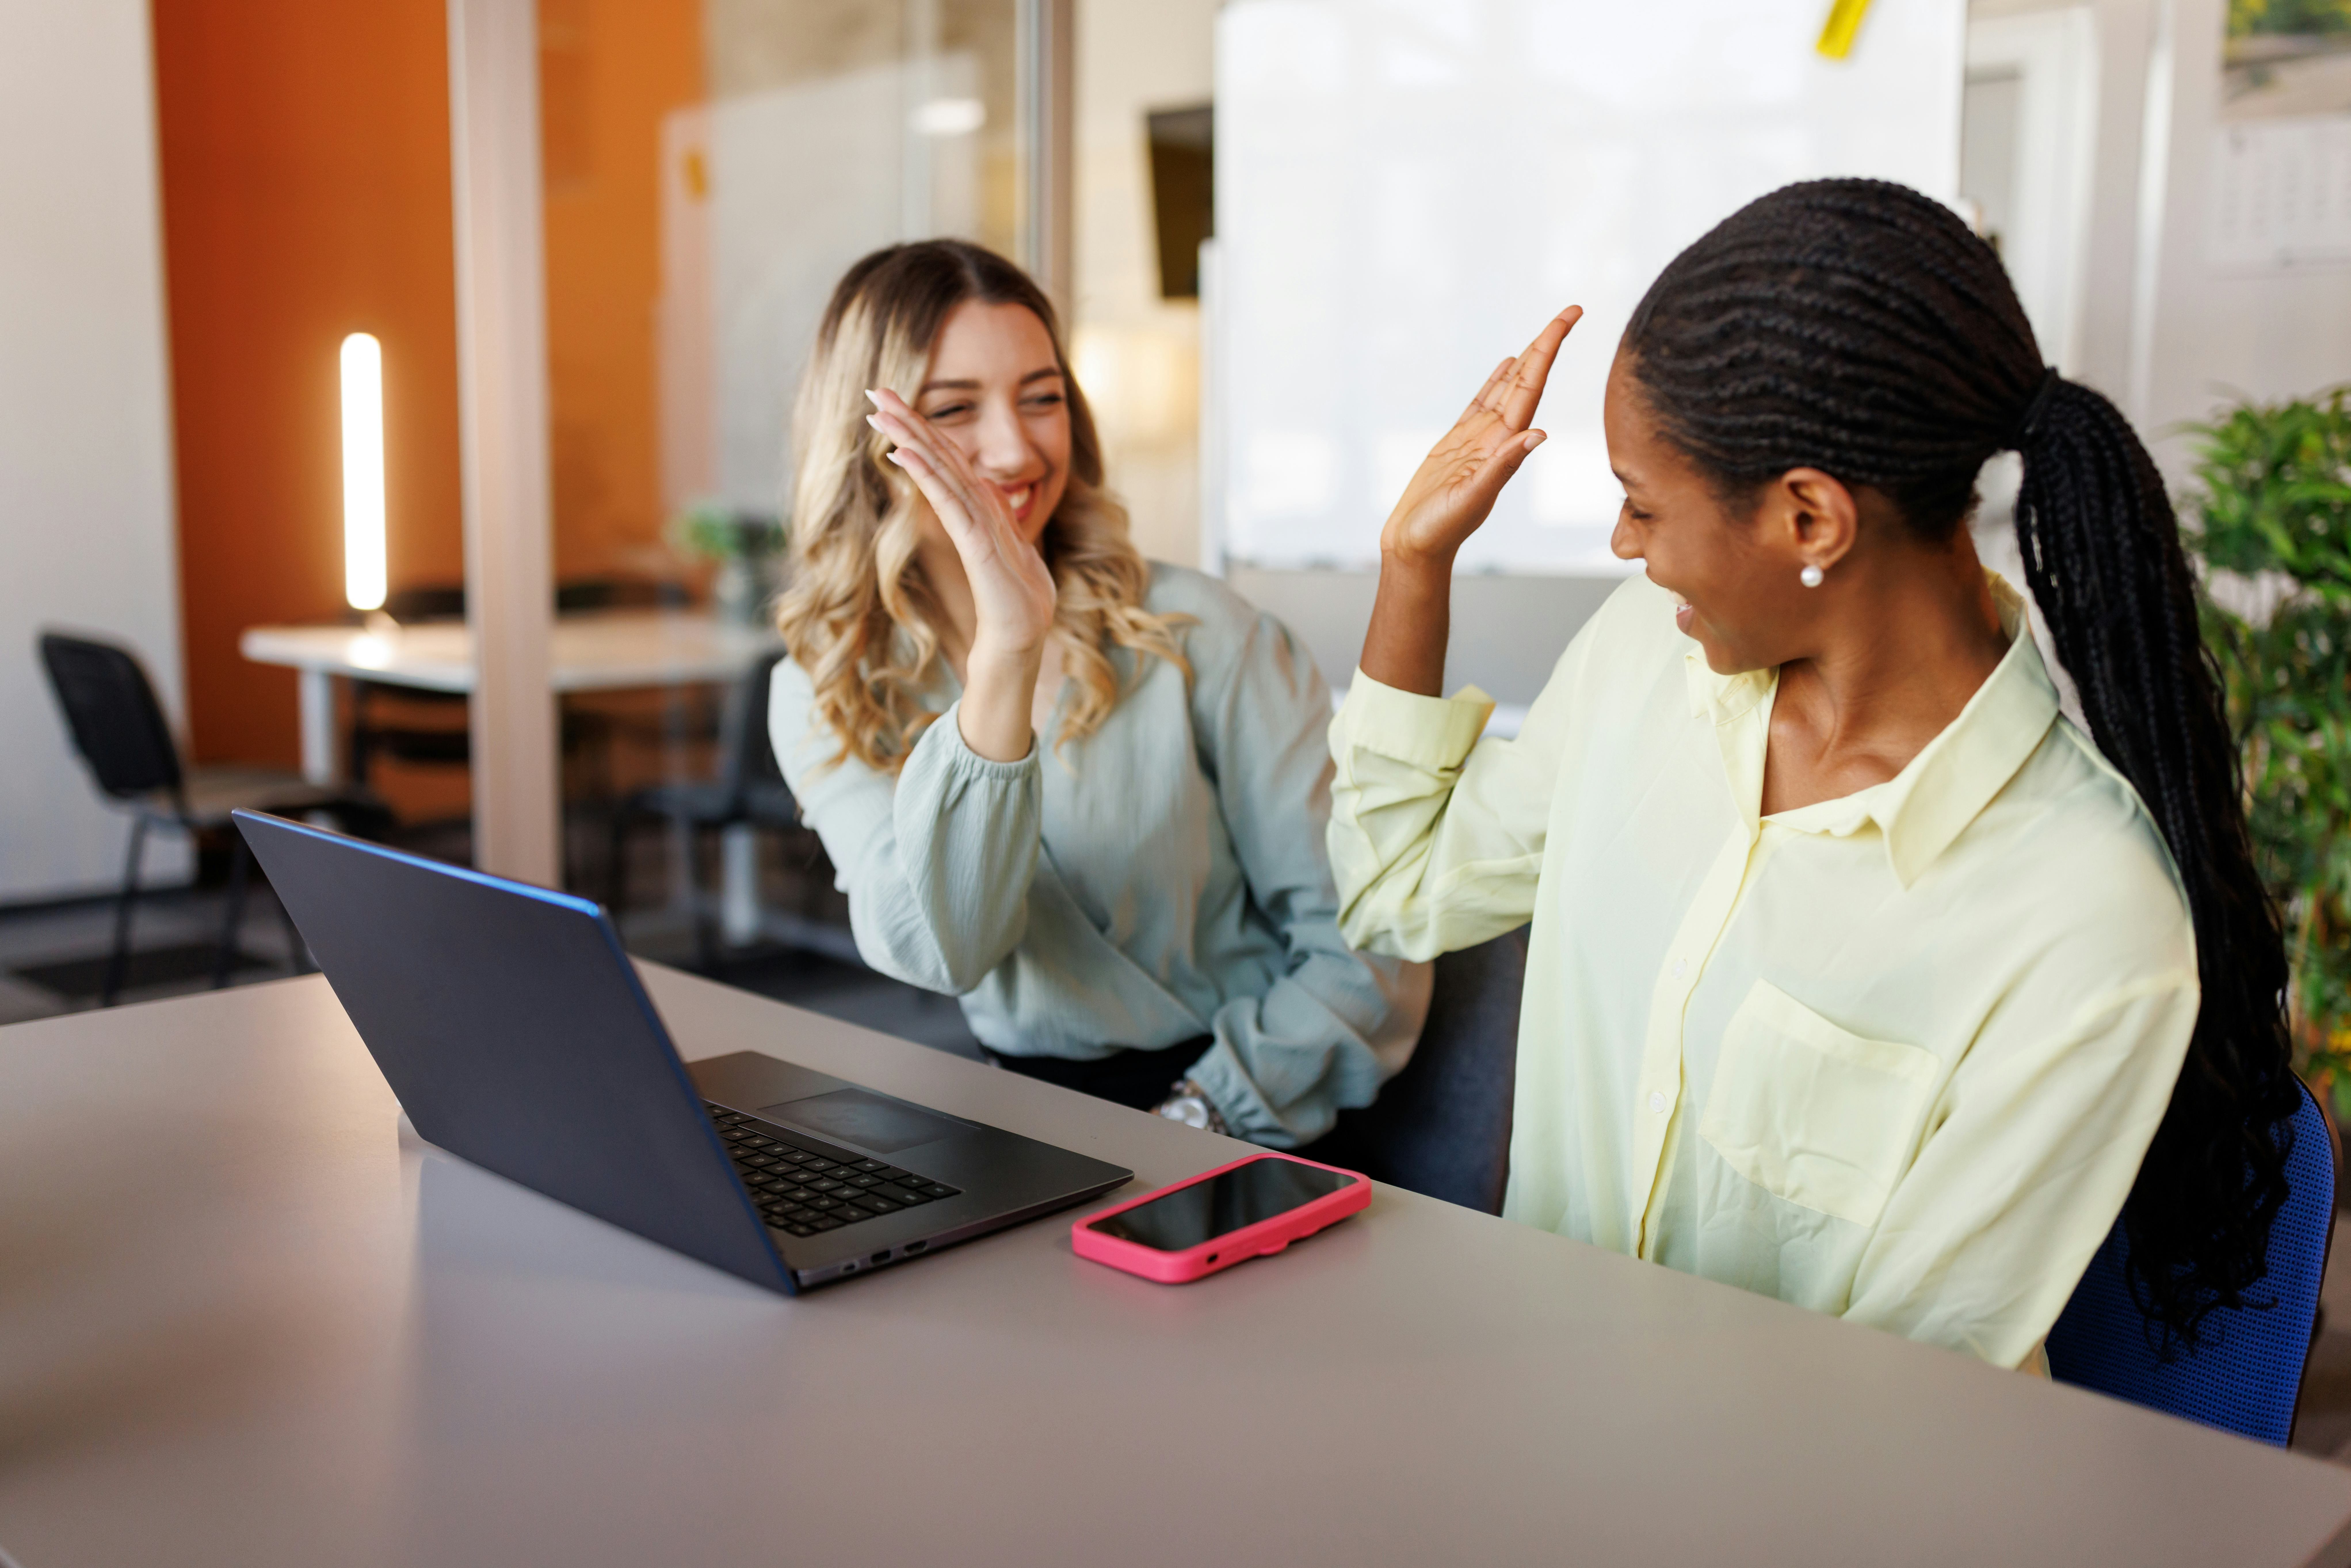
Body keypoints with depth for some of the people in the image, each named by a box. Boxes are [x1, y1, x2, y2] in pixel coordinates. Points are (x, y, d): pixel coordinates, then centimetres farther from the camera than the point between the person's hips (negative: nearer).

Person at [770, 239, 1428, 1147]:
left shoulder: (1199, 637, -7)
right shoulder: (823, 702, 0)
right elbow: (942, 951, -18)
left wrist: (1201, 1117, -15)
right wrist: (1006, 648, -28)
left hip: (1242, 1135, -2)